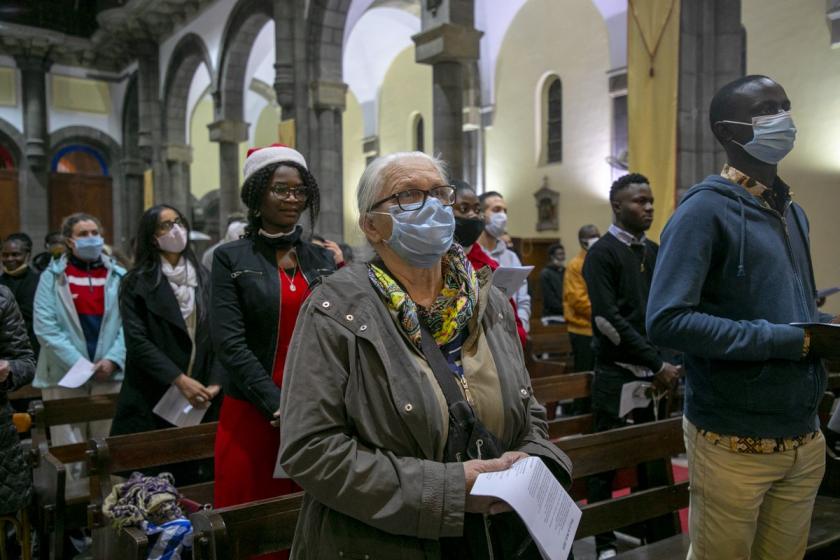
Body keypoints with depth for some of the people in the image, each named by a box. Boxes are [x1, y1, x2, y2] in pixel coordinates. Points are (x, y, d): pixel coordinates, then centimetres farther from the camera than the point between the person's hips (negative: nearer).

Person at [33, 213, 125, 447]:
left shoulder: (119, 276, 9)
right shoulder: (52, 277, 3)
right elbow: (45, 327, -6)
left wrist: (113, 359, -11)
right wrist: (78, 364, -13)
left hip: (111, 373, 2)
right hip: (65, 376, -2)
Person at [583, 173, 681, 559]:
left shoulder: (656, 253, 12)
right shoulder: (602, 253, -6)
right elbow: (607, 319, -15)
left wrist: (669, 361, -2)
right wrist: (658, 363, -15)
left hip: (654, 374, 5)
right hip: (617, 374, -5)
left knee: (654, 458, 11)